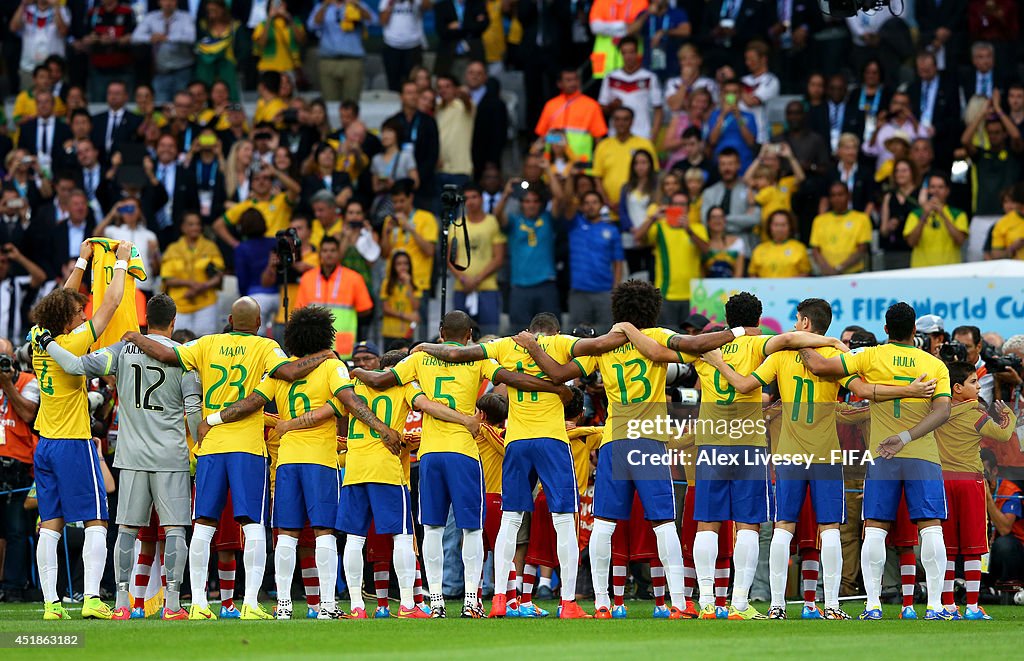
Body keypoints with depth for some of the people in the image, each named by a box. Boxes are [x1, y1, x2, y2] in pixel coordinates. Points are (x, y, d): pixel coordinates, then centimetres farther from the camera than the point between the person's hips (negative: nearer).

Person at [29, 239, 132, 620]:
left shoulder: (39, 340, 2)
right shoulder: (74, 344, -15)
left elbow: (64, 300, 20)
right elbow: (111, 303, -8)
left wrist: (82, 262, 27)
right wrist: (121, 262, 4)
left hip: (44, 445, 7)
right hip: (74, 445, -7)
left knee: (50, 526, 4)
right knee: (96, 523, -3)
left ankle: (50, 602, 0)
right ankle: (92, 599, -13)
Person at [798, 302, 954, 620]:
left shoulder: (872, 357, 1)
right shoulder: (936, 365, 4)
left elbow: (820, 366, -5)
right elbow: (942, 410, -9)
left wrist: (802, 346, 14)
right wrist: (906, 437, -16)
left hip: (881, 456, 0)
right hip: (923, 457, 0)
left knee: (874, 530, 4)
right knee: (930, 528, 1)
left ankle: (872, 604, -1)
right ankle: (935, 605, -5)